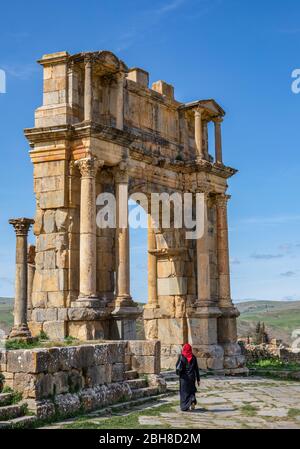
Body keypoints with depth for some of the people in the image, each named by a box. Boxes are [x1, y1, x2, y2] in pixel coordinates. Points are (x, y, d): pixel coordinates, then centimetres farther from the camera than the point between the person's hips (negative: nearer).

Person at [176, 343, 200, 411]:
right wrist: (198, 379, 5)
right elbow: (196, 369, 1)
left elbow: (177, 366, -9)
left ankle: (185, 407, 8)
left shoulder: (181, 356, -7)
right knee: (191, 390, 19)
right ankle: (193, 401, -6)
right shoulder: (193, 357, 0)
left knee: (184, 391, 10)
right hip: (191, 377, 2)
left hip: (184, 377, -2)